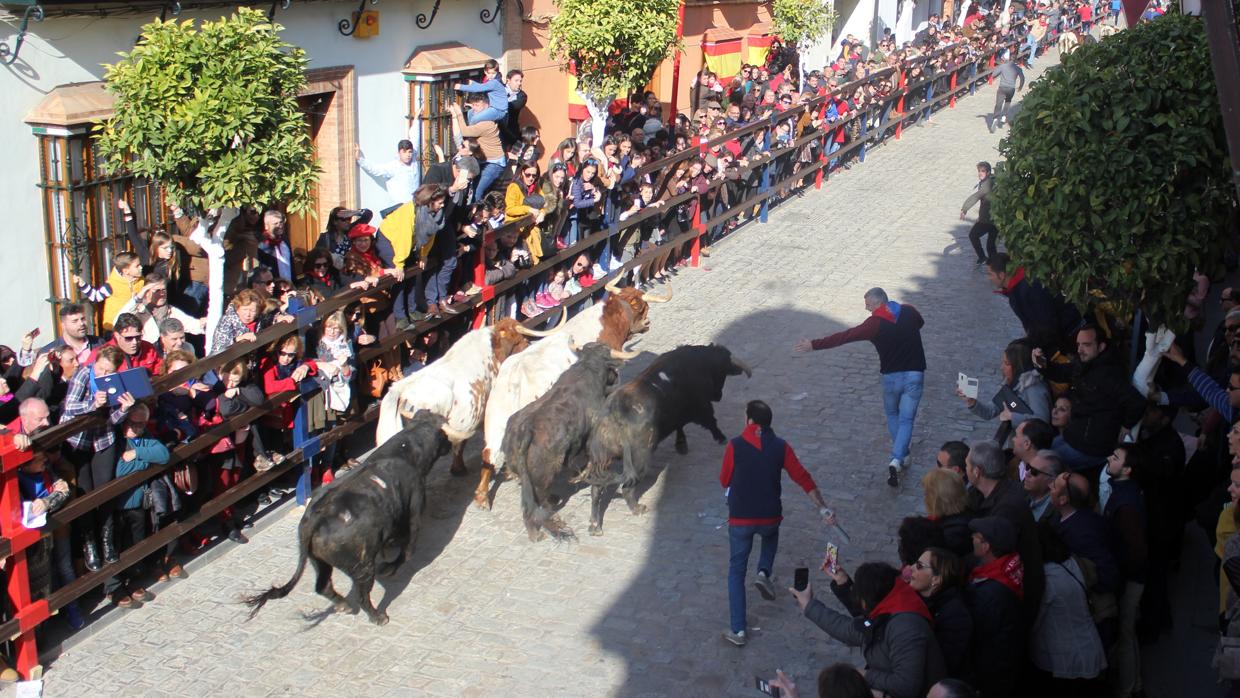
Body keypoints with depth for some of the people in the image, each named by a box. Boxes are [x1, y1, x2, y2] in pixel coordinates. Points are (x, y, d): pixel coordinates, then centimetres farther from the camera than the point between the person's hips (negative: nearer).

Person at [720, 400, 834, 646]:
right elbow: (803, 478, -3)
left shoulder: (735, 446, -11)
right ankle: (764, 573, 12)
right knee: (771, 537, 39)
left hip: (740, 519, -2)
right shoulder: (780, 447, -3)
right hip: (769, 517, 2)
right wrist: (823, 508, 3)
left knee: (736, 572, 12)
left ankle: (738, 631, 7)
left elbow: (725, 482, -1)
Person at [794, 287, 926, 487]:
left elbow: (844, 336, -14)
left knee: (892, 414, 24)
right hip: (914, 374, 2)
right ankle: (897, 460, -13)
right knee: (906, 420, 5)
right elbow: (920, 323, 24)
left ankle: (902, 456, 29)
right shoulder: (909, 311, 0)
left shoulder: (875, 323, -11)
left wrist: (813, 345, -12)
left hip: (891, 376, -2)